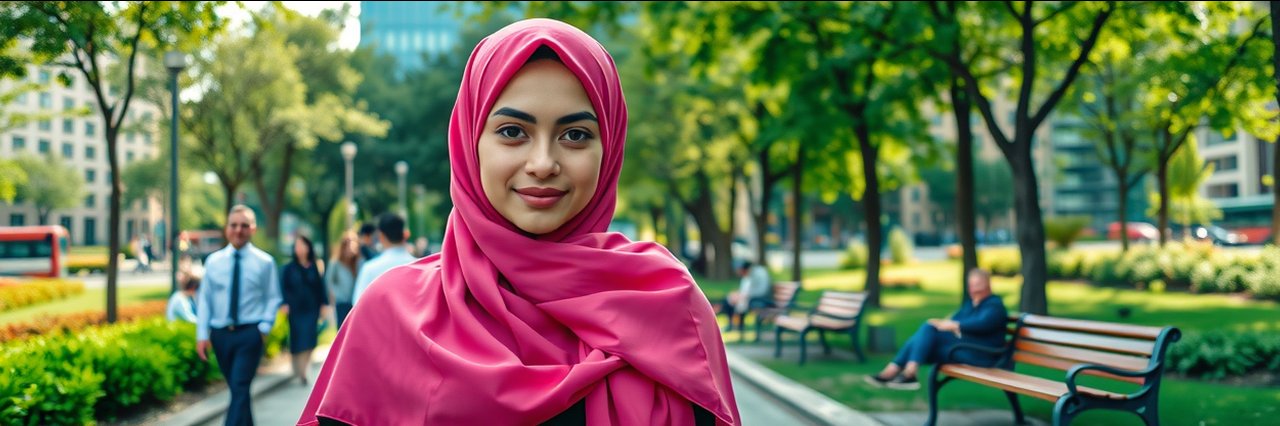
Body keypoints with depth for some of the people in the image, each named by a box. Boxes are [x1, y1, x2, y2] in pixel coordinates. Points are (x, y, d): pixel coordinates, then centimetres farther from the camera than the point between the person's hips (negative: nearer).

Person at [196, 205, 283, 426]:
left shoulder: (264, 262, -1)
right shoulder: (214, 261, 4)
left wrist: (264, 327, -9)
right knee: (237, 389, 14)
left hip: (249, 334, -3)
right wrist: (202, 335, 0)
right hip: (221, 334, 3)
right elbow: (204, 299, 5)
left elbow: (273, 298, 3)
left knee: (240, 389, -13)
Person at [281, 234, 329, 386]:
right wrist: (284, 304, -10)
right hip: (295, 309, -1)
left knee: (309, 339, -3)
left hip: (311, 309, 1)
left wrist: (324, 304, 3)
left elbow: (321, 287, 7)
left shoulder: (315, 268, 4)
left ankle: (302, 371, 9)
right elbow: (283, 287, 0)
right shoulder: (289, 268, 1)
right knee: (298, 340, -1)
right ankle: (299, 371, 7)